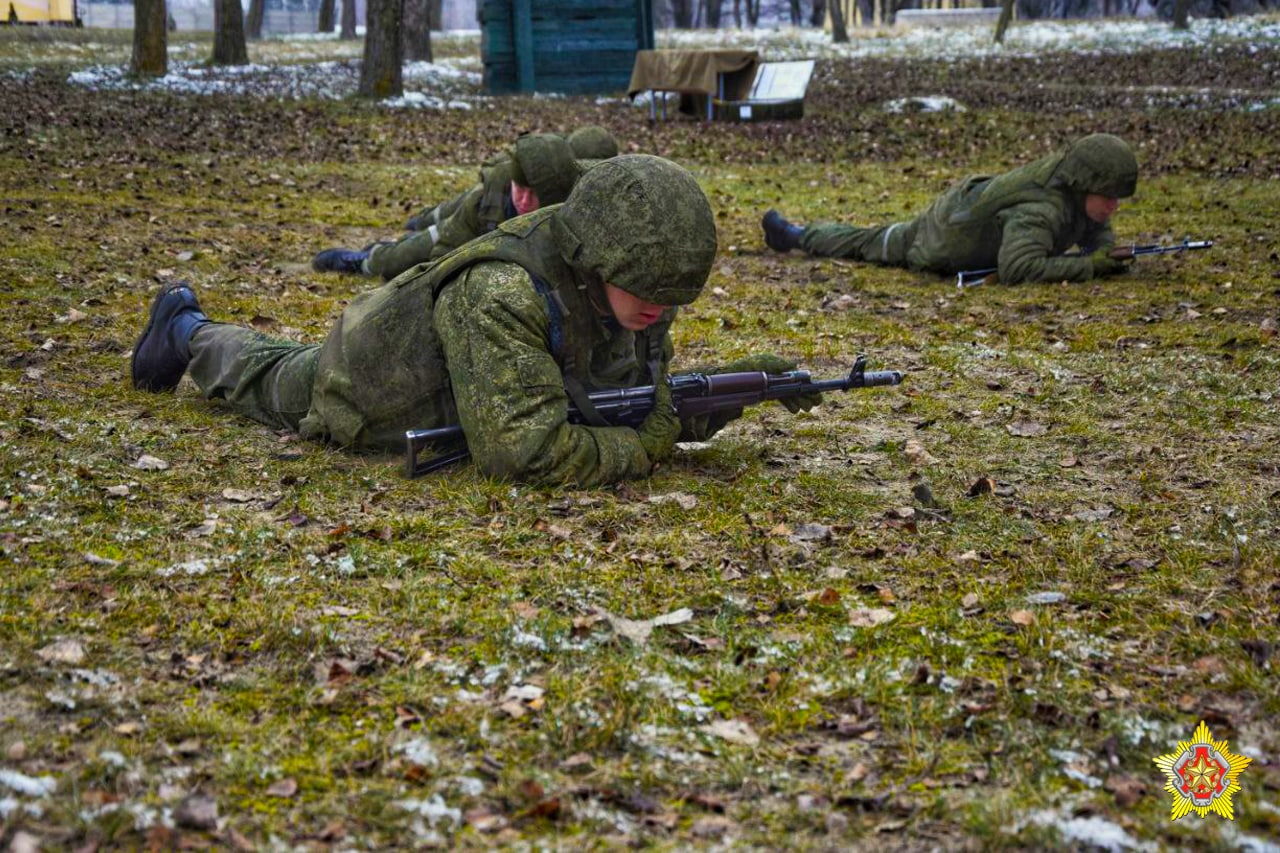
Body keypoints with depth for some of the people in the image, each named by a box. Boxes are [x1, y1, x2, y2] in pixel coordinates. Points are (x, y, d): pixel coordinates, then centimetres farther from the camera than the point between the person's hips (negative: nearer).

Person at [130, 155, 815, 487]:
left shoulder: (636, 292, -25)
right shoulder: (502, 298, -48)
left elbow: (652, 401, -14)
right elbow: (525, 452, -54)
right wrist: (642, 449, -43)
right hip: (366, 389, -5)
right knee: (268, 383, 28)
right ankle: (188, 331, 56)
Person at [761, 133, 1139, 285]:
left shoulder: (1078, 188, -18)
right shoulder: (1041, 210, -44)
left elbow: (1096, 228, 1)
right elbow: (1016, 268, -56)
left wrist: (1103, 251, -23)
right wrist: (1087, 266, -51)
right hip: (941, 242, -6)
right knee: (867, 244, 21)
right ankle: (794, 234, 44)